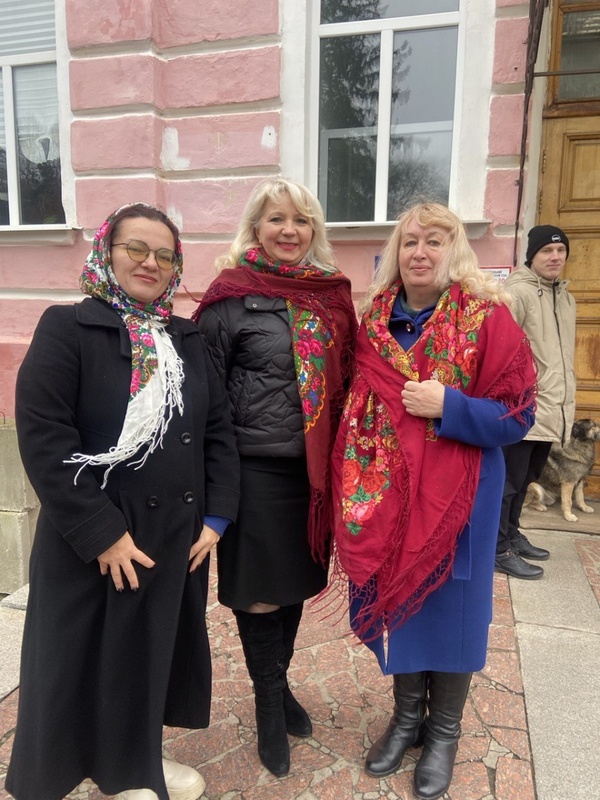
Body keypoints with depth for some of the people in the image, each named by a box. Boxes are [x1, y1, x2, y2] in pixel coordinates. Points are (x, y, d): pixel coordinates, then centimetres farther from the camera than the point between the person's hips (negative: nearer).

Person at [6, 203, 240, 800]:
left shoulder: (187, 340, 9)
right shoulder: (66, 328, -7)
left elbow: (219, 430, 7)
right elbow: (41, 438, -16)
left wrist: (216, 516, -2)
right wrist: (102, 532, -19)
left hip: (177, 538, 5)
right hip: (92, 545, -5)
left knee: (154, 654, 19)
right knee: (87, 663, 11)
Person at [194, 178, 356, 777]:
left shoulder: (332, 293, 7)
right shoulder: (233, 295, -7)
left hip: (316, 468, 5)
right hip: (257, 468, -4)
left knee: (296, 580, 18)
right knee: (257, 588, 9)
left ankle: (279, 685, 43)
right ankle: (269, 704, 34)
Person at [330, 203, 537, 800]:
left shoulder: (487, 318, -10)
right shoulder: (374, 321, 3)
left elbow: (517, 416, -10)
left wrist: (446, 405, -24)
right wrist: (355, 491, 3)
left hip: (456, 498, -4)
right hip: (386, 496, 4)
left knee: (448, 606, 11)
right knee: (395, 600, 16)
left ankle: (444, 732, 37)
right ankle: (406, 716, 41)